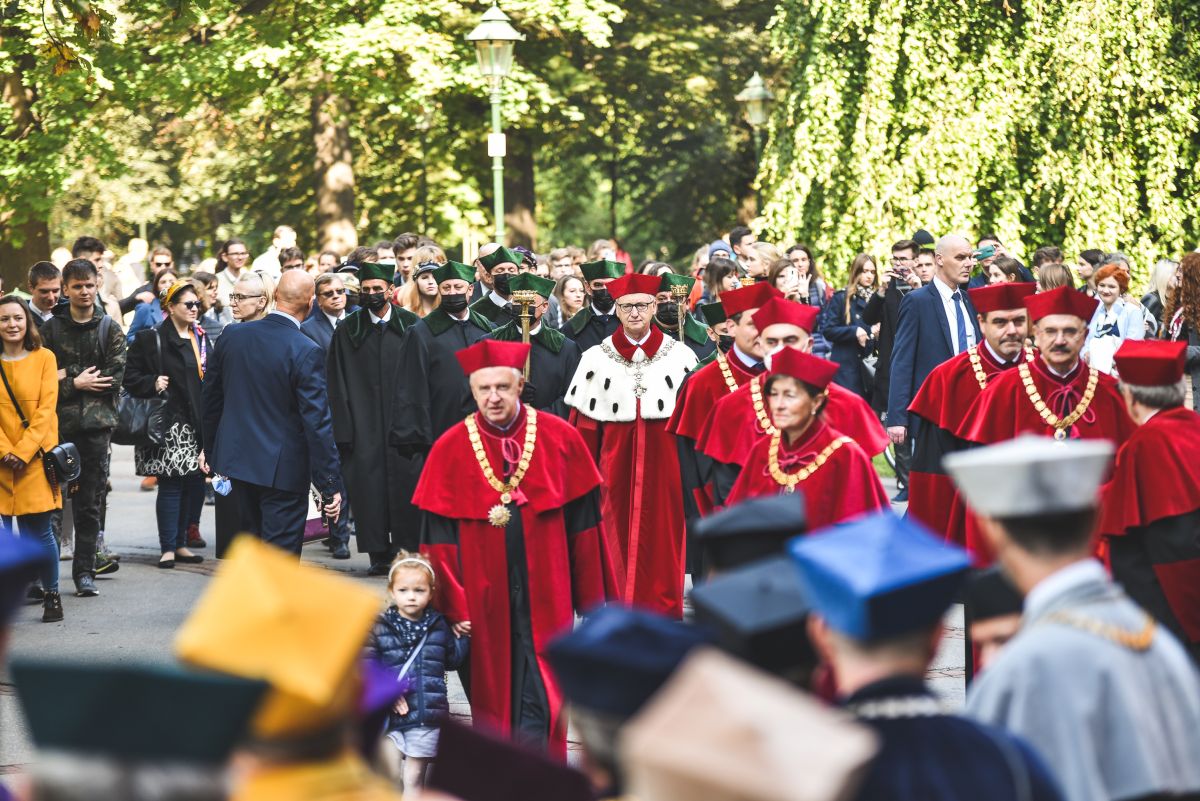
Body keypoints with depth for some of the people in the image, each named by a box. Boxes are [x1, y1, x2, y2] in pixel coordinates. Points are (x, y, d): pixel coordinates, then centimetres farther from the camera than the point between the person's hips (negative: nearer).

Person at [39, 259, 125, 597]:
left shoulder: (110, 328, 9)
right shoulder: (51, 328, 7)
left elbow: (114, 377, -2)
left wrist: (68, 380, -4)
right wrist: (77, 384, -9)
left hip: (96, 423, 0)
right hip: (58, 423, 0)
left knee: (90, 502, 2)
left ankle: (85, 570, 7)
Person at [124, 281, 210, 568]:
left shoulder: (201, 339, 15)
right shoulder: (151, 339, -2)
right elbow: (130, 378, -2)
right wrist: (153, 383, -19)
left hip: (198, 423, 6)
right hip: (169, 423, -6)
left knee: (193, 482, 6)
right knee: (170, 484, -7)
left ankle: (181, 543, 15)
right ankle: (167, 548, -4)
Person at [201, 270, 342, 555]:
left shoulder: (232, 336, -2)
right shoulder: (307, 353, -18)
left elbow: (211, 397, 9)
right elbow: (317, 423, -18)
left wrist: (209, 448, 23)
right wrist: (330, 484, -12)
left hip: (237, 456, 6)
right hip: (282, 468, -6)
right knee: (281, 551, 1)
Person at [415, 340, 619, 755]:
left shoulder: (559, 438, -2)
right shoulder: (451, 449, -2)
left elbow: (584, 523, 3)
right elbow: (439, 537, -1)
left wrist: (593, 596, 4)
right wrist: (453, 605, -6)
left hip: (544, 594, -1)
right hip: (484, 595, 1)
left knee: (538, 697, -6)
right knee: (493, 690, 10)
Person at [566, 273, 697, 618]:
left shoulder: (681, 356, 4)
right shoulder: (595, 359, 5)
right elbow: (584, 423, 3)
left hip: (664, 462, 0)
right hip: (615, 460, 0)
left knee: (662, 535, 0)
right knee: (617, 535, 0)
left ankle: (664, 610, 9)